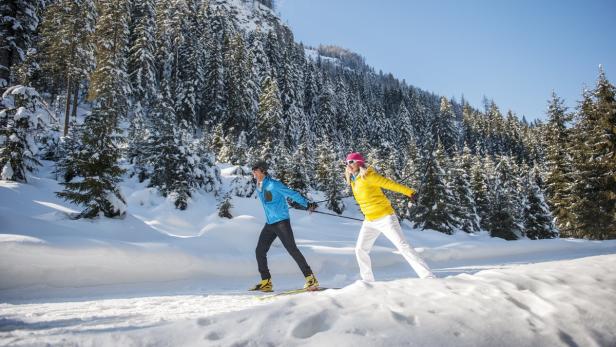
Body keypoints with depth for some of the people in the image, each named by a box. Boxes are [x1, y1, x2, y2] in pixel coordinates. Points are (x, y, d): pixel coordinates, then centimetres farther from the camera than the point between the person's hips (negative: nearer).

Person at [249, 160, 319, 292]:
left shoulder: (273, 184, -13)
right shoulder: (258, 187, 12)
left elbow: (291, 193, -14)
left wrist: (307, 204, -19)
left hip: (281, 221, -8)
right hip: (269, 224, 8)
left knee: (292, 249, -11)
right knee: (260, 251, 4)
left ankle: (311, 279, -3)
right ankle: (266, 282, 14)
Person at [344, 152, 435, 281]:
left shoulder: (368, 176, -15)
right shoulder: (353, 180, 8)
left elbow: (389, 183, -15)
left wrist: (409, 192, -14)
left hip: (385, 218, -8)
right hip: (369, 221, 8)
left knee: (403, 246, -11)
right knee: (360, 250, 5)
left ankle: (428, 277, -8)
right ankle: (368, 281, 18)